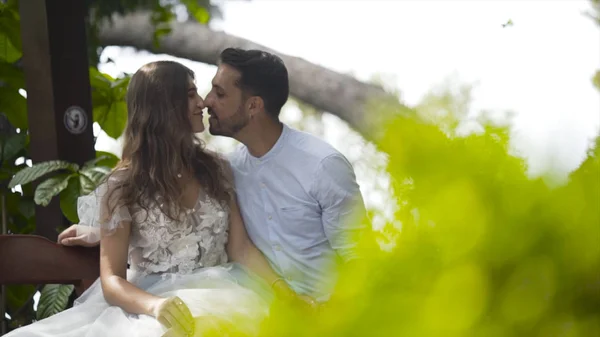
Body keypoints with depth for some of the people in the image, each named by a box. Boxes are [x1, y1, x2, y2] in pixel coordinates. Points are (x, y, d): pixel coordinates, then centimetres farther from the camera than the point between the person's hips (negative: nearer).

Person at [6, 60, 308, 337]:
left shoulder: (216, 170, 11)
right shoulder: (124, 186, -3)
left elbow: (240, 248, 9)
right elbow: (112, 280, -8)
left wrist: (282, 290, -9)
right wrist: (155, 306, -28)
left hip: (217, 298, 3)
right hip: (149, 305, -3)